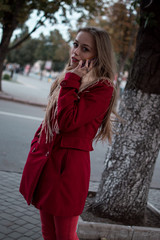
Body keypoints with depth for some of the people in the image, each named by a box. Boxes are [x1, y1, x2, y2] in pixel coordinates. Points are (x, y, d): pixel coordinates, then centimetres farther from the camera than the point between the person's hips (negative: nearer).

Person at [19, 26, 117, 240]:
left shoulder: (103, 88, -13)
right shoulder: (67, 79, 13)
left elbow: (67, 122, -23)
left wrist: (71, 82, -18)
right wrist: (36, 149, 14)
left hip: (69, 166, -7)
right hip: (45, 163, 8)